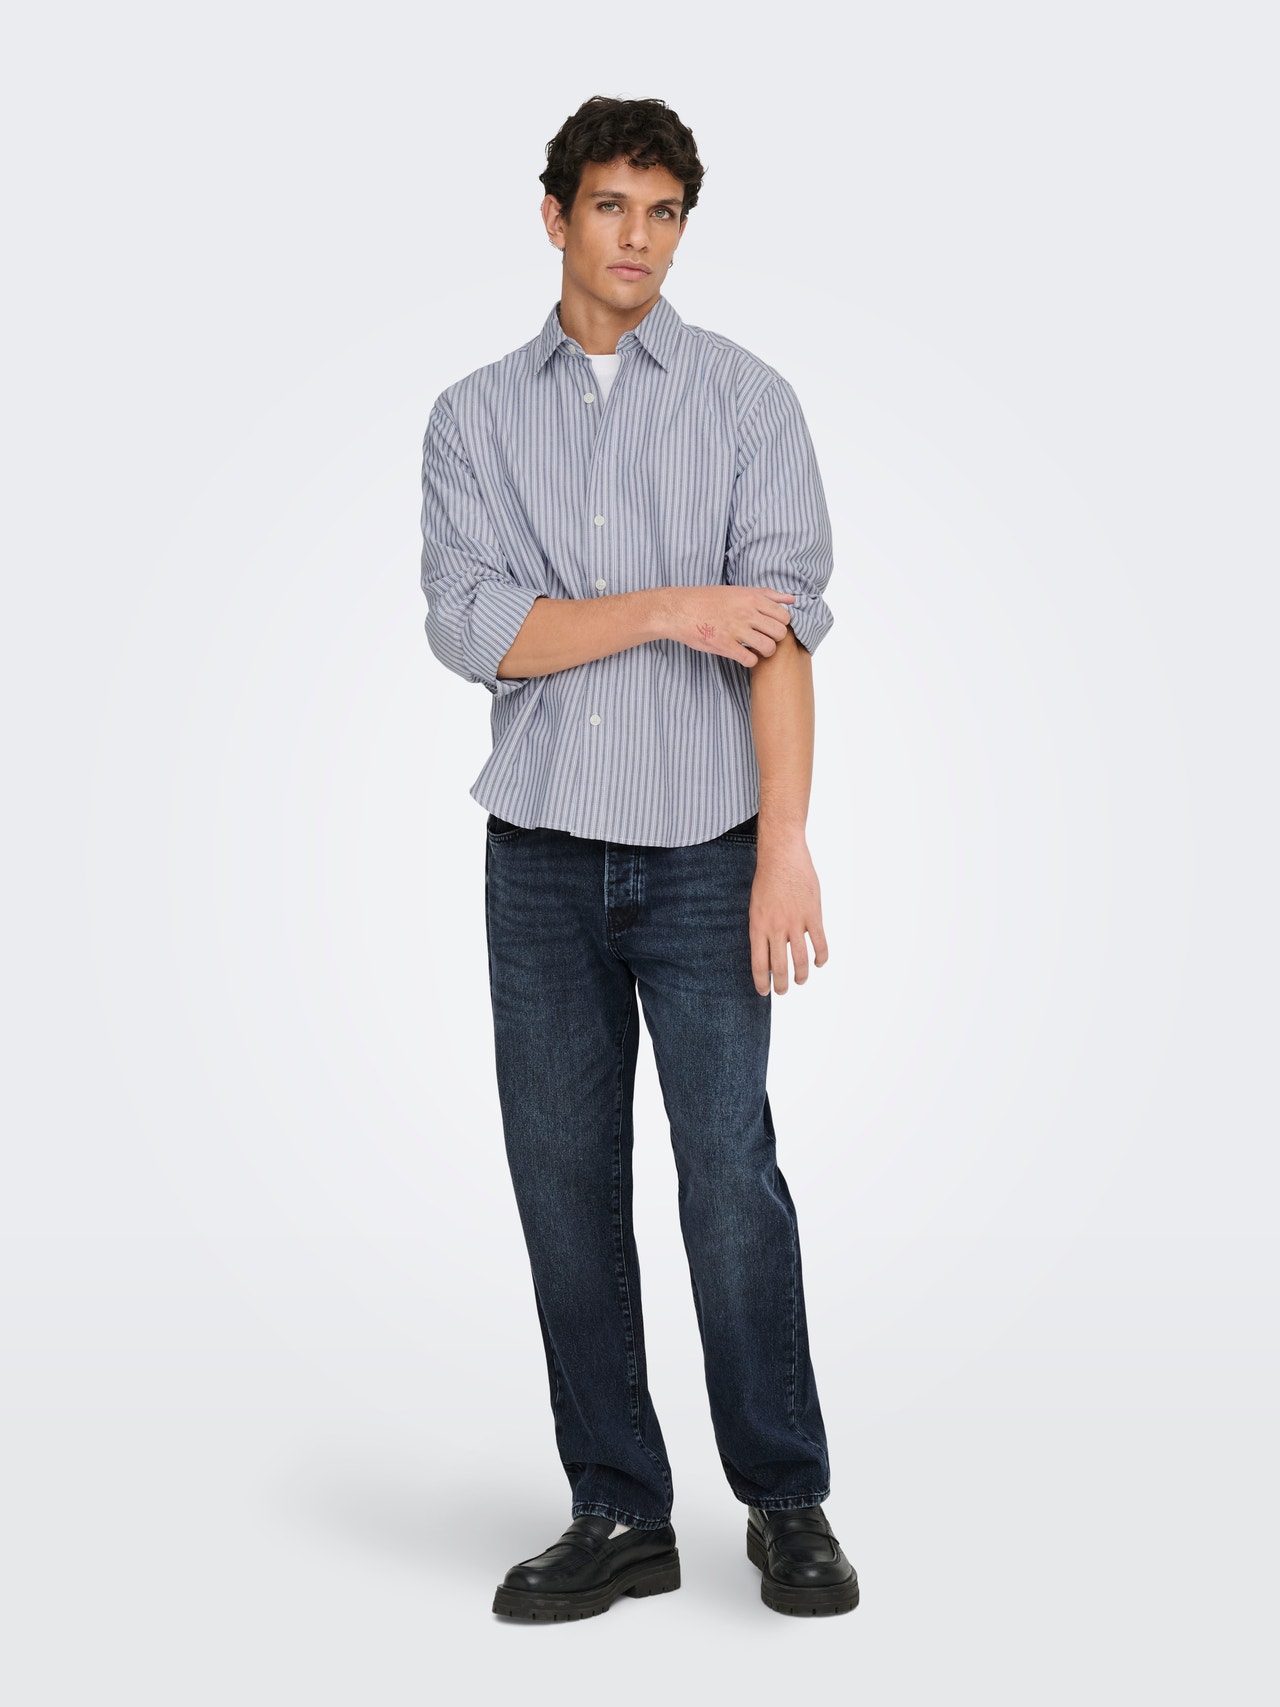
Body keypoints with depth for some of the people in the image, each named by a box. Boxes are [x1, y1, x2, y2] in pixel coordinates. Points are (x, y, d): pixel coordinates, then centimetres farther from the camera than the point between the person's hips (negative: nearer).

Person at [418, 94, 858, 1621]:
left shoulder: (746, 401, 3)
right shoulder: (475, 417, 8)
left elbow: (781, 628, -7)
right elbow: (471, 627, -5)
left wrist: (786, 843, -16)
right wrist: (668, 608, -13)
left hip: (702, 850, -2)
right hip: (541, 858, 3)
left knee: (731, 1176, -5)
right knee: (566, 1188, 5)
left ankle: (788, 1505, 12)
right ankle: (617, 1515, 17)